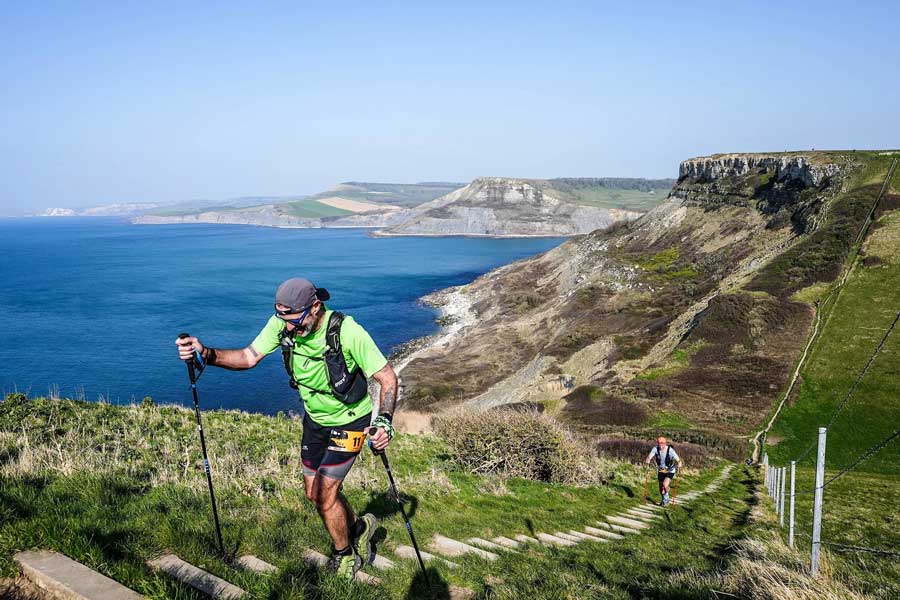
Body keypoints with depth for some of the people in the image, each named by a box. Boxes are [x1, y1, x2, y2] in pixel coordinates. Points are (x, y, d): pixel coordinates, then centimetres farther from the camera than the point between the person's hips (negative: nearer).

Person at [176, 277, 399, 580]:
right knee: (314, 493, 14)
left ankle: (345, 557, 21)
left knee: (324, 493, -6)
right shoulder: (282, 324, -17)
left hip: (349, 421, -6)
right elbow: (248, 357, -15)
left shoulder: (348, 332, -32)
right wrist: (205, 353, -31)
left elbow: (388, 378, -25)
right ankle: (358, 527, 42)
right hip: (315, 419, 6)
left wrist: (384, 420, -39)